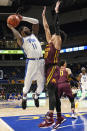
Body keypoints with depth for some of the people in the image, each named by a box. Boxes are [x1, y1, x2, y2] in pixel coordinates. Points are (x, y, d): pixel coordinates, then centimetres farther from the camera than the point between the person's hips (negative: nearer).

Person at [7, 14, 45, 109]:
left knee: (41, 84, 9)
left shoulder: (33, 35, 24)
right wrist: (11, 27, -5)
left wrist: (23, 18, 21)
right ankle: (24, 98, 26)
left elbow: (36, 22, 23)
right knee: (27, 84, -1)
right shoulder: (22, 40, 8)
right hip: (31, 62, -5)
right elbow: (18, 37, -17)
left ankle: (36, 96, 36)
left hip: (40, 61, 5)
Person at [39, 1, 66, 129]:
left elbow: (57, 27, -9)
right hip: (48, 69, 9)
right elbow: (46, 27, 25)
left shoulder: (57, 42, -2)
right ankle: (59, 117, 17)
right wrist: (44, 15, 29)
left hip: (53, 69, -9)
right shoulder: (50, 41, 18)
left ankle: (50, 118, -23)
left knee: (51, 92, -17)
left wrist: (57, 12, -7)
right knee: (54, 93, 10)